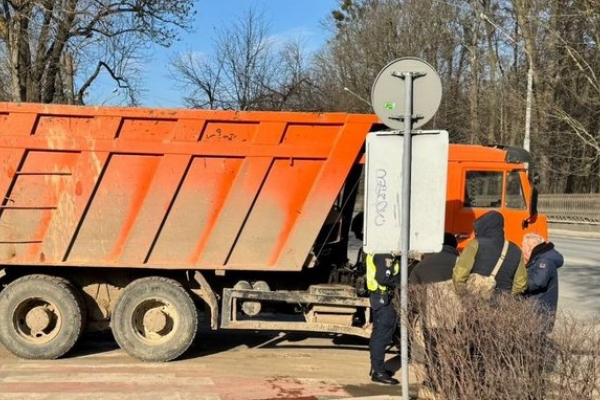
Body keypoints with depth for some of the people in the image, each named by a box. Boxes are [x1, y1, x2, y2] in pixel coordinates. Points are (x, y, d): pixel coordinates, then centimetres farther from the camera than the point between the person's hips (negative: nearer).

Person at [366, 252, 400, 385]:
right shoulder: (384, 254, -20)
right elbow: (383, 278, -26)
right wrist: (401, 279, -13)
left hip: (380, 296, 10)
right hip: (384, 298, -10)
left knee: (378, 334, 17)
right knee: (383, 335, -5)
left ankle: (376, 367, 27)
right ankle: (378, 372, 0)